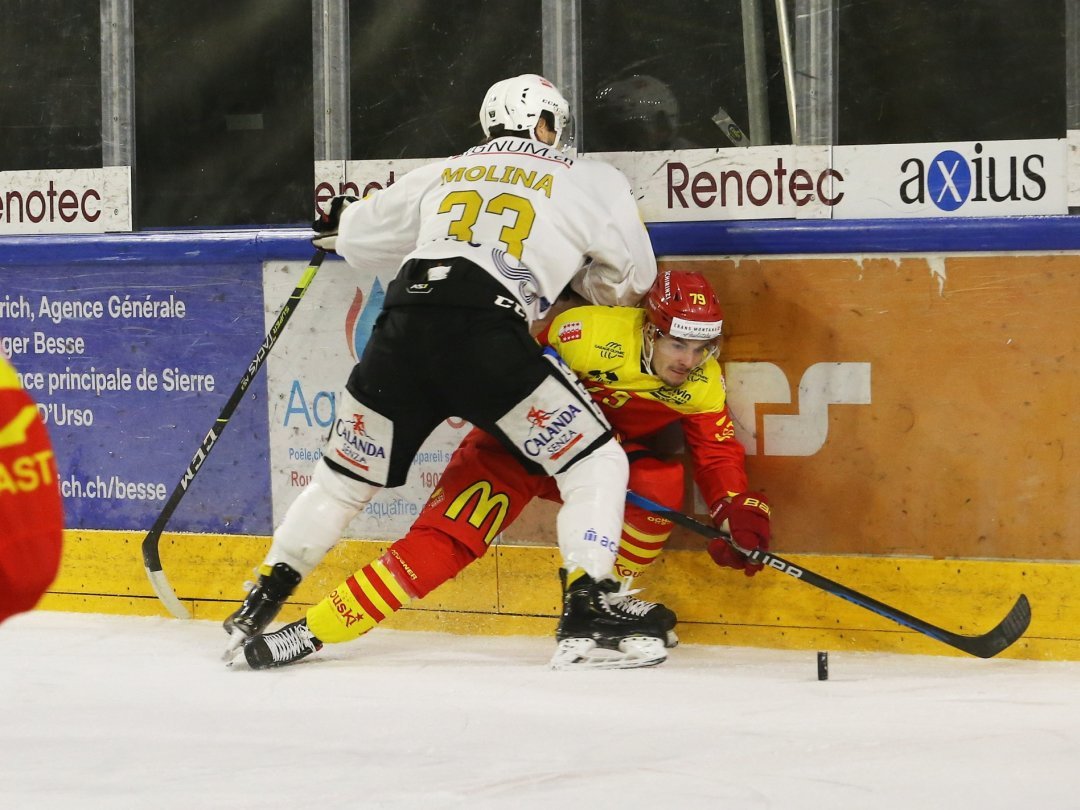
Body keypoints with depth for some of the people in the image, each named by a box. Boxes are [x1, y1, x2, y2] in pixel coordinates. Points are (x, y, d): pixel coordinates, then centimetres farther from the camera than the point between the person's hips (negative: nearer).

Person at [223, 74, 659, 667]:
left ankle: (260, 602, 25)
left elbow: (361, 234, 36)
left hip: (402, 329, 4)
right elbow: (633, 281, 17)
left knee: (344, 478, 20)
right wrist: (570, 269, 35)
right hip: (488, 336, -4)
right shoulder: (588, 183, 15)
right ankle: (591, 602, -8)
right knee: (597, 464, 6)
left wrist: (340, 224, 59)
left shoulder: (444, 174, 26)